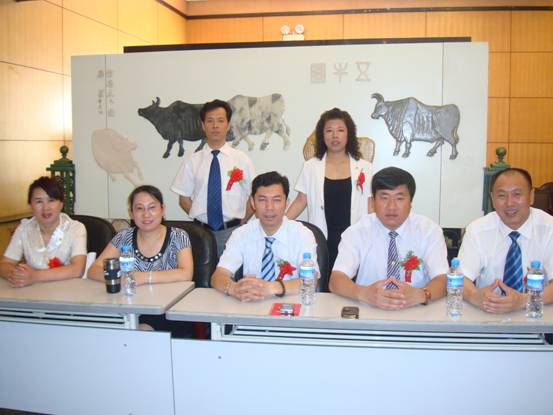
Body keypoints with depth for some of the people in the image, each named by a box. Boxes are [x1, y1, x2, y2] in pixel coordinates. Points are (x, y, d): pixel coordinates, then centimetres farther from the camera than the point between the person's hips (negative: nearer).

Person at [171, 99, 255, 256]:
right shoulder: (192, 161, 3)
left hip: (232, 231, -1)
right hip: (201, 231, 1)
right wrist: (200, 221, -2)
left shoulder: (242, 160, 1)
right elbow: (184, 199, 8)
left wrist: (240, 224, -1)